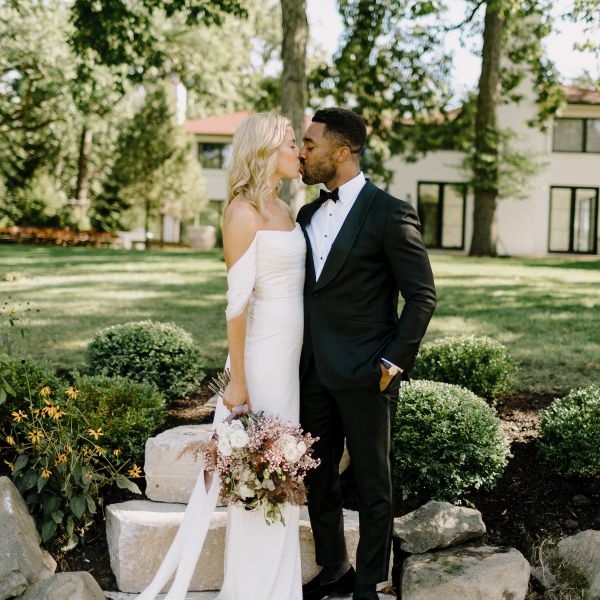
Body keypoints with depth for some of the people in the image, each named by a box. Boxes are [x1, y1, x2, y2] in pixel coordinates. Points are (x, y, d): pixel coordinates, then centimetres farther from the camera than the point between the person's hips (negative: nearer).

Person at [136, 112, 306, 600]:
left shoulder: (283, 210, 12)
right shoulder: (244, 211, -13)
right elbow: (237, 301, -16)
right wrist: (238, 380, -17)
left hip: (290, 356, 8)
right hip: (261, 354, -8)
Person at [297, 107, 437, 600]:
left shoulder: (390, 214, -10)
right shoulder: (307, 216, 11)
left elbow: (422, 296, -9)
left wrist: (393, 363, -13)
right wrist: (296, 361, 10)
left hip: (364, 375, -7)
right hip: (314, 373, 7)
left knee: (373, 484, 8)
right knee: (317, 479, 15)